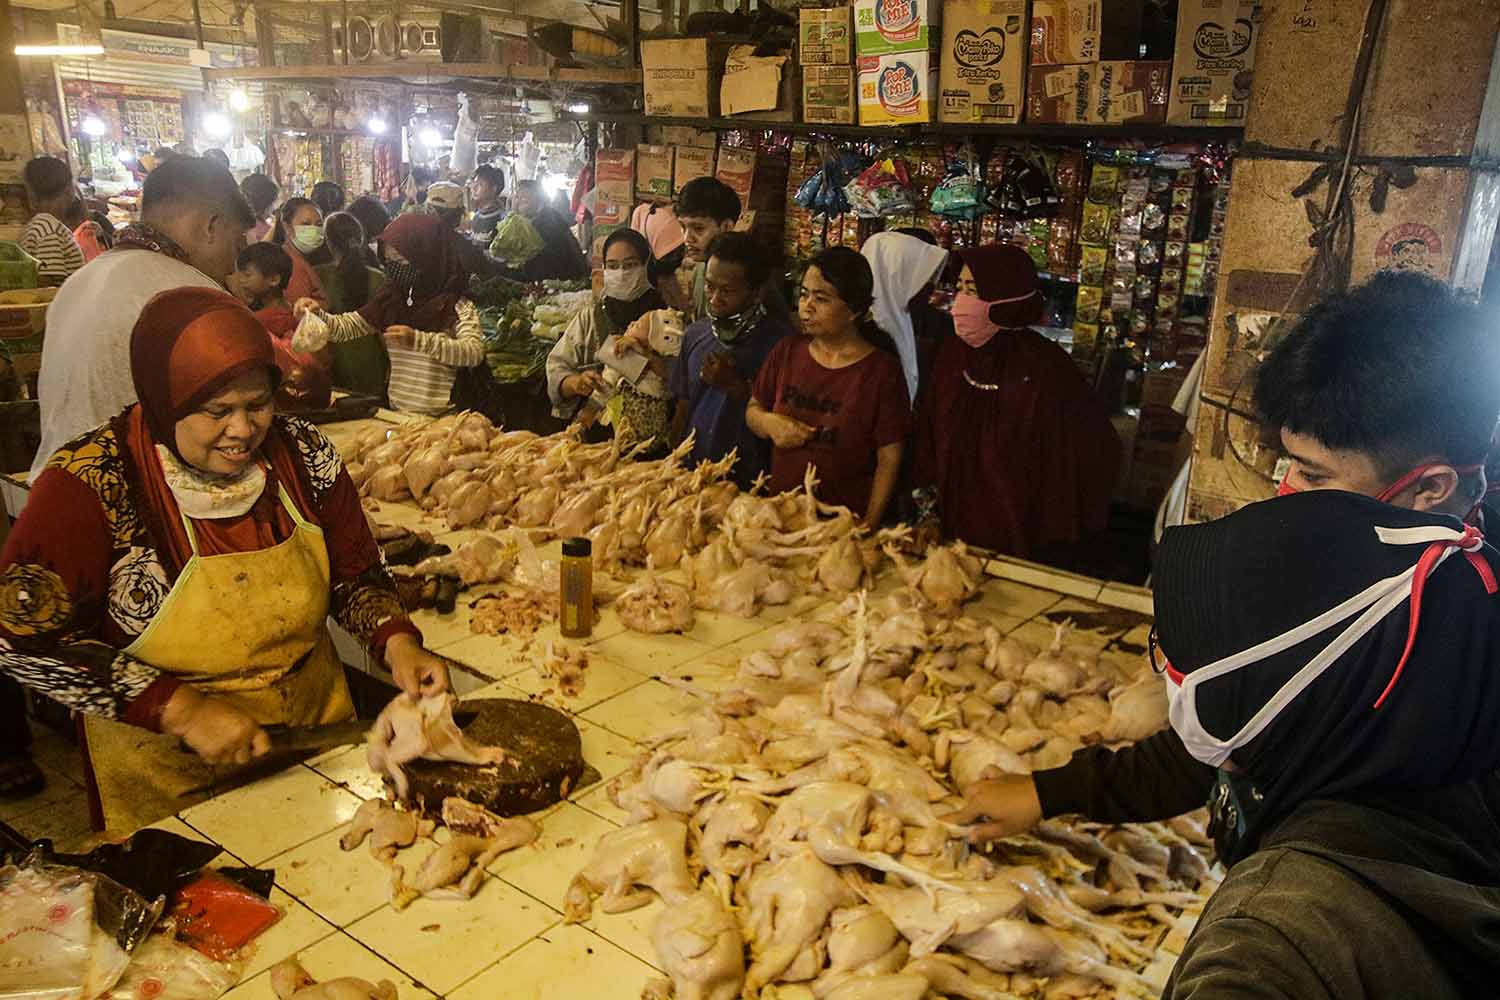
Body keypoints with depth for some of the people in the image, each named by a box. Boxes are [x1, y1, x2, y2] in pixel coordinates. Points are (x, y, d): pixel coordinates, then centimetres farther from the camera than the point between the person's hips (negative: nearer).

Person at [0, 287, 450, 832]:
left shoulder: (302, 453, -8)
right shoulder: (94, 481, -18)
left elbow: (355, 574, 3)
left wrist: (395, 640, -16)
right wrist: (178, 708, -23)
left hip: (317, 735, 4)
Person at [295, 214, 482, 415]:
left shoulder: (457, 305, -6)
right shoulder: (390, 299, 11)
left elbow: (474, 352, -21)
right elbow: (345, 327, 12)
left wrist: (419, 340, -30)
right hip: (395, 411, 5)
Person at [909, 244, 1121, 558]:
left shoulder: (1044, 370, -20)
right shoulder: (952, 353, -4)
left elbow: (1096, 453, -12)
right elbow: (927, 444, 4)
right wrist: (928, 514, 2)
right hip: (953, 534, 5)